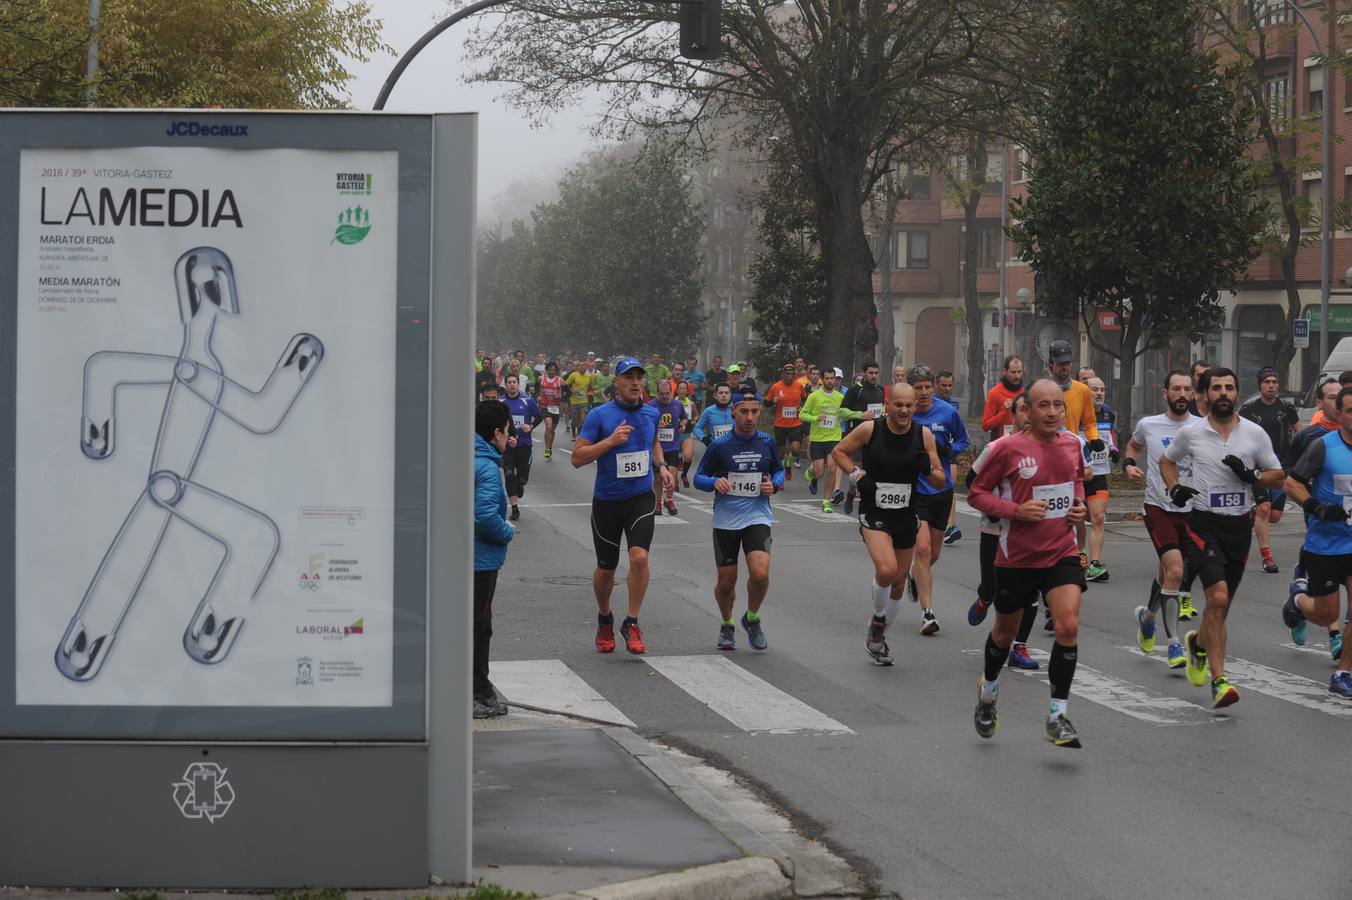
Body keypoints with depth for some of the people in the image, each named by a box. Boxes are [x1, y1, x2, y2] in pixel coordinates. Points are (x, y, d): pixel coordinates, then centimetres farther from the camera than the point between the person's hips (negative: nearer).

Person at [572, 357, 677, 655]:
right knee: (606, 568, 10)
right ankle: (604, 620, 35)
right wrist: (610, 441, -23)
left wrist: (662, 467, 8)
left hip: (641, 498, 2)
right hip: (607, 501, -2)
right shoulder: (600, 415, -10)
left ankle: (631, 624, -7)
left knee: (639, 558, -19)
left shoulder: (651, 414, 4)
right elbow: (577, 457, -13)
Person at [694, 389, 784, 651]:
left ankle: (752, 619, 9)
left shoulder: (767, 442, 1)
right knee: (726, 582, 6)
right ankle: (727, 626, 34)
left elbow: (779, 470, 17)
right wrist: (715, 482, -20)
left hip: (758, 518, 1)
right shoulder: (720, 445, -6)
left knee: (760, 573, -19)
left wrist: (774, 485, -5)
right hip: (726, 520, -1)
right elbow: (699, 477, 1)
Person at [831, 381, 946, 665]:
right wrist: (855, 474, -10)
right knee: (886, 570, -27)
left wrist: (928, 470, -19)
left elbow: (940, 481, 2)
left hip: (906, 516, 4)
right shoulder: (870, 429, -10)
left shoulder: (923, 435, -3)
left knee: (899, 583, 12)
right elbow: (839, 451, 6)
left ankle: (878, 635, 35)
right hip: (874, 514, -4)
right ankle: (878, 618, 3)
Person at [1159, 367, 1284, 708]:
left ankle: (1198, 643, 46)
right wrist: (1173, 488, -1)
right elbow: (1167, 460, 18)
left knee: (1221, 604, 13)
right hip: (1204, 523, -3)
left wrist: (1251, 475, -12)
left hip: (1239, 526, 3)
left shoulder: (1255, 434, 1)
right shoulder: (1191, 432, -1)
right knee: (1218, 597, -19)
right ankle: (1219, 680, -15)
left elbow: (1277, 475, 8)